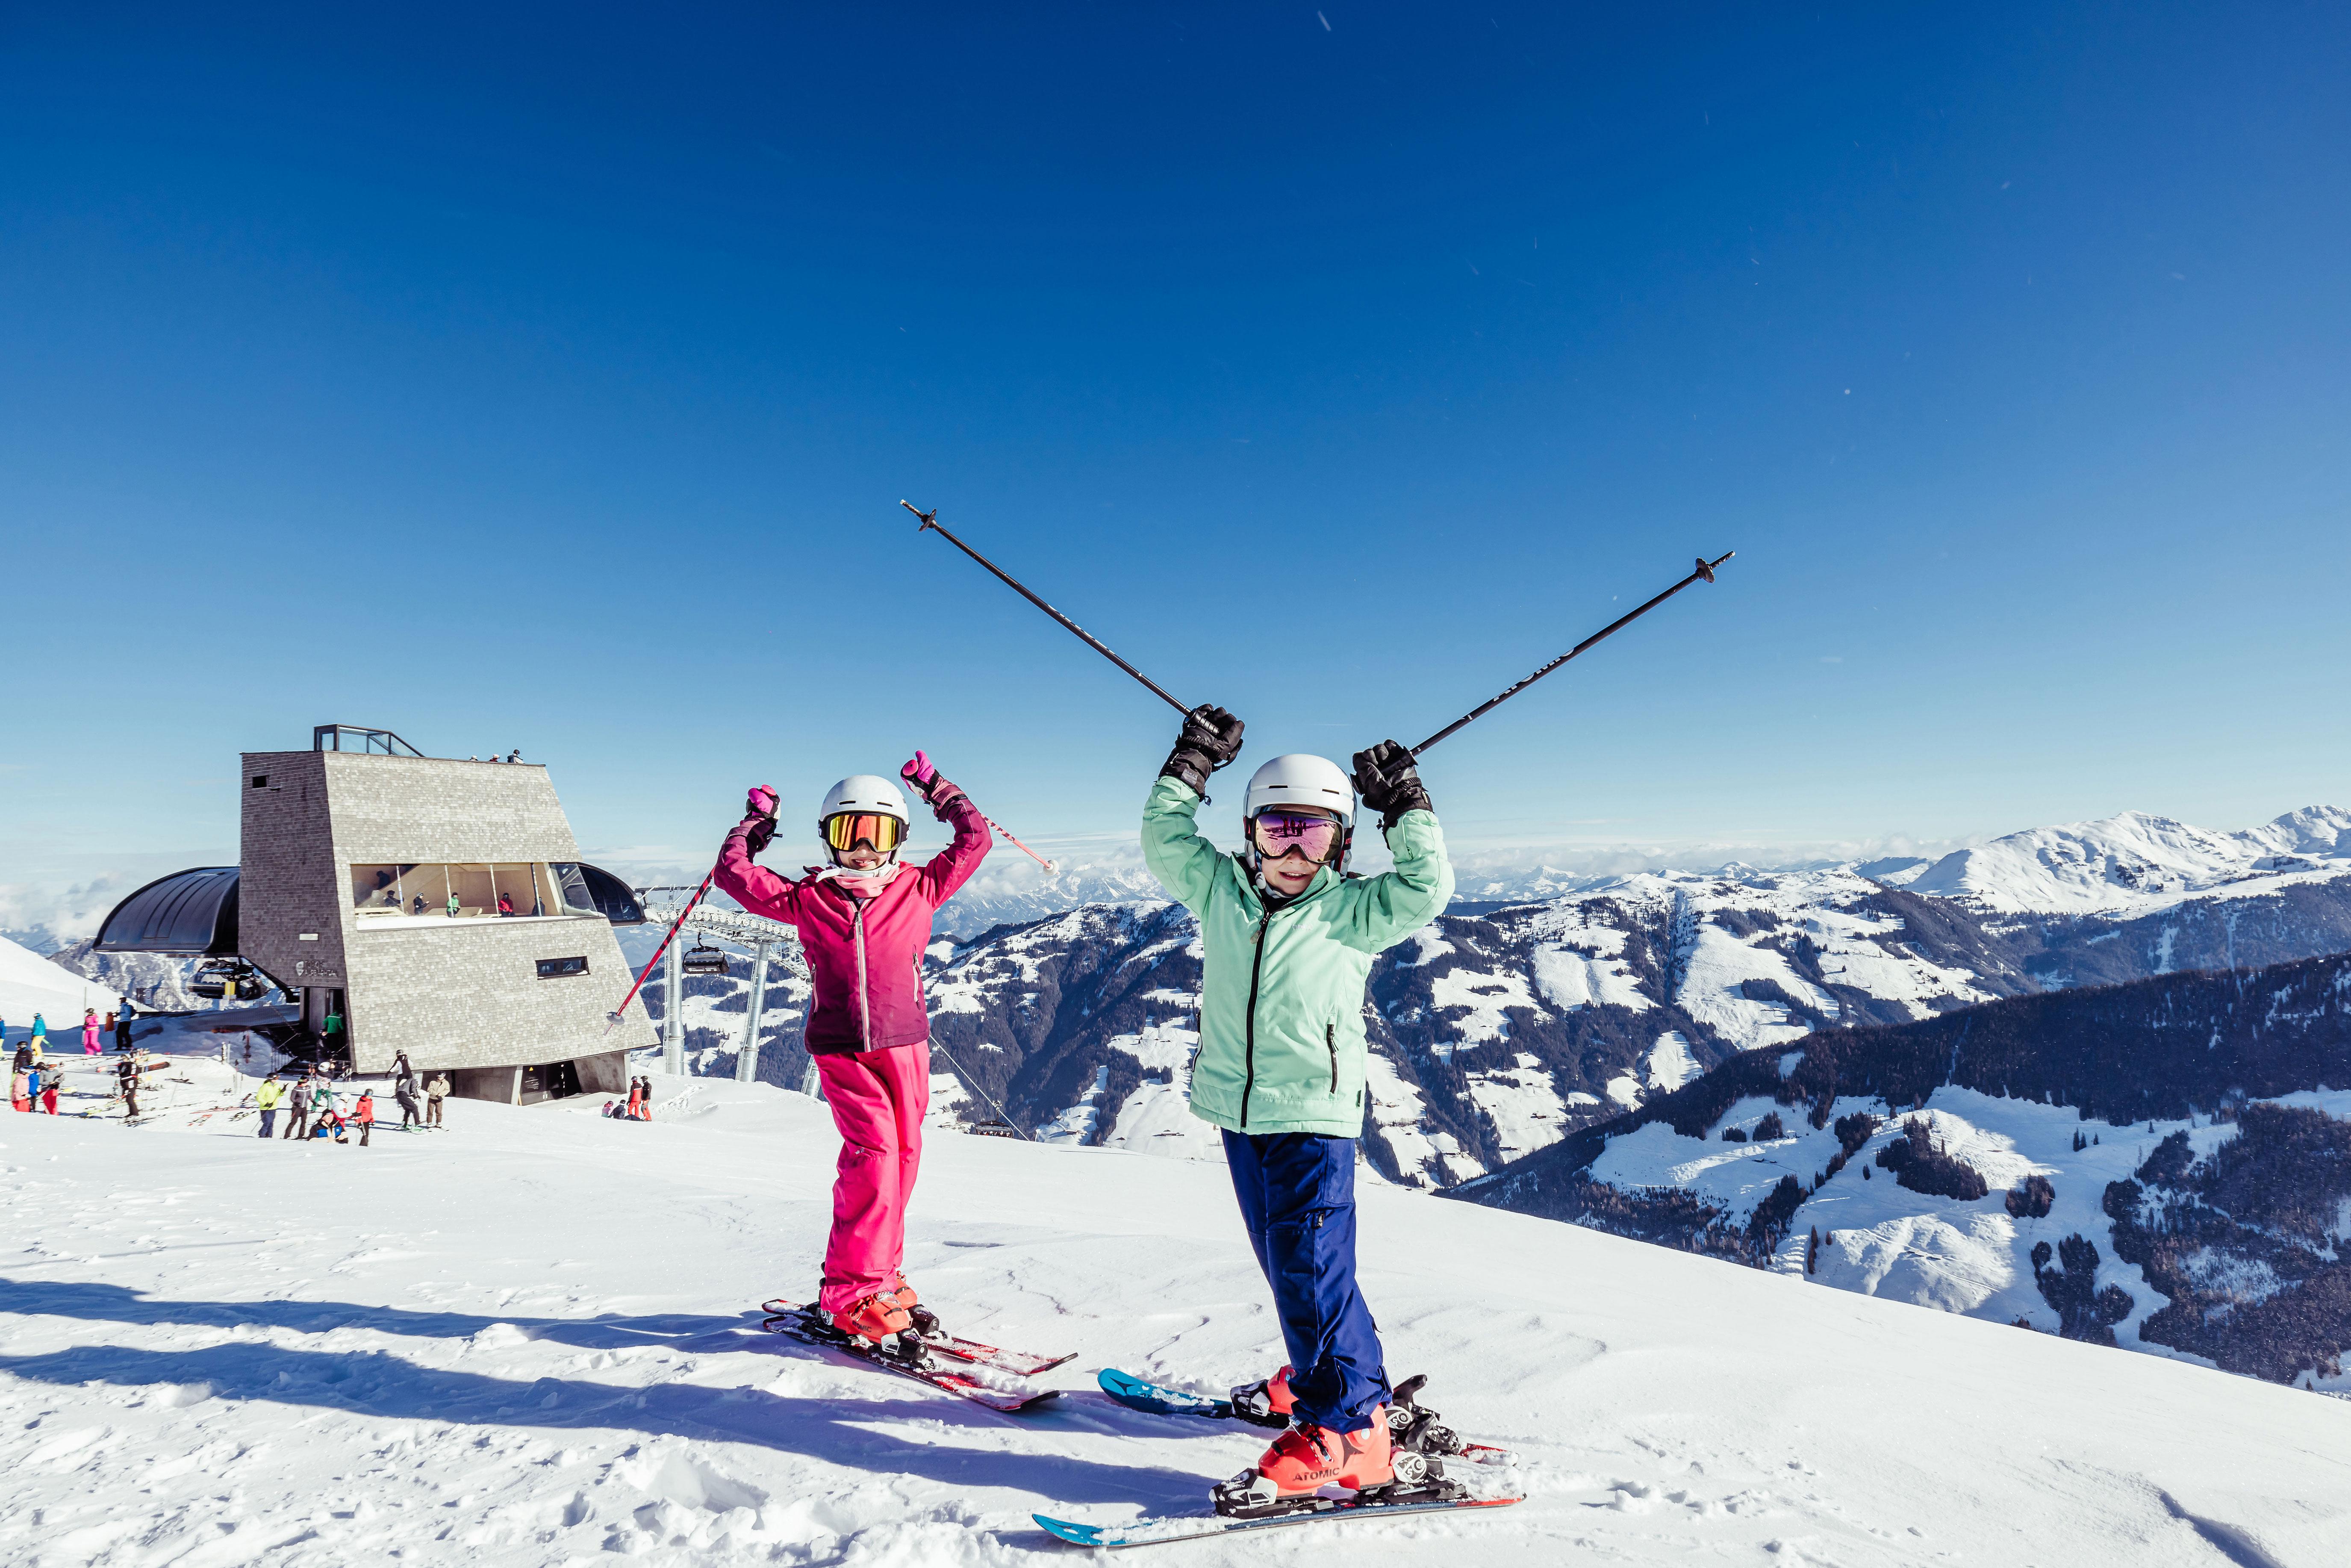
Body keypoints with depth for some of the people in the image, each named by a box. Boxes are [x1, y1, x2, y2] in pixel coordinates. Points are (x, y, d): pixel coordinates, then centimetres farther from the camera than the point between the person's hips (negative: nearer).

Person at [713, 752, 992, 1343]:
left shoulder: (918, 889, 6)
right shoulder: (807, 899, 6)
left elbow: (974, 842, 11)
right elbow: (734, 874, 12)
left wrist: (937, 788, 15)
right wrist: (755, 823, 20)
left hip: (905, 1044, 3)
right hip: (842, 1051, -2)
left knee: (902, 1157, 8)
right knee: (874, 1152, -15)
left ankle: (880, 1273, 25)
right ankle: (850, 1289, -6)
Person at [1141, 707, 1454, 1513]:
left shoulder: (1352, 909, -4)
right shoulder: (1220, 889, 6)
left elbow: (1426, 890, -11)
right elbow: (1166, 843, 7)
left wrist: (1405, 809, -9)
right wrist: (1189, 769, 2)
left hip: (1315, 1117, -5)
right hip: (1239, 1110, 5)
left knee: (1310, 1266, -8)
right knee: (1284, 1260, 18)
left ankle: (1346, 1431, 0)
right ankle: (1323, 1370, 38)